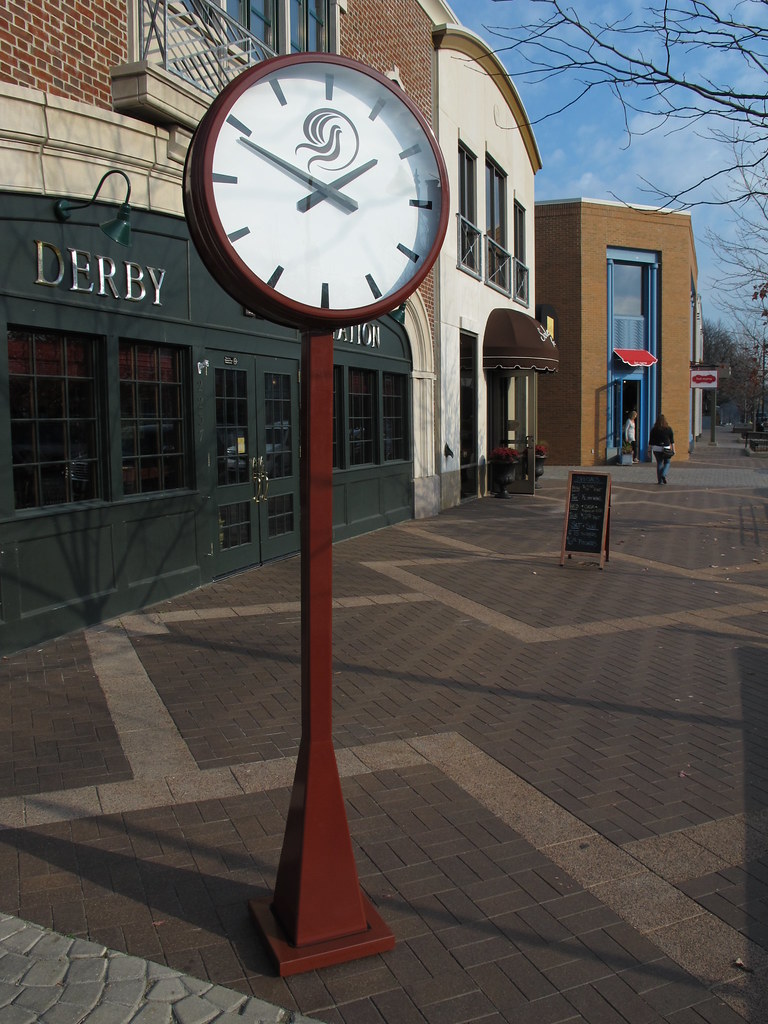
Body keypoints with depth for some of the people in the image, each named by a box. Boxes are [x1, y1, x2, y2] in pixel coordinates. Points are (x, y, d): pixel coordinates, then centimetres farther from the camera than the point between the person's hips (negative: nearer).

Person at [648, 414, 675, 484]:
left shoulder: (654, 429, -1)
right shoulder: (669, 429, -2)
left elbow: (650, 441, 2)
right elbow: (672, 441, 0)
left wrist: (649, 450, 9)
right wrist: (673, 450, 5)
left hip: (656, 449, 1)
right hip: (666, 449, -1)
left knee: (659, 463, 8)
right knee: (667, 463, 14)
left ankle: (659, 480, 7)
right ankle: (663, 475, -11)